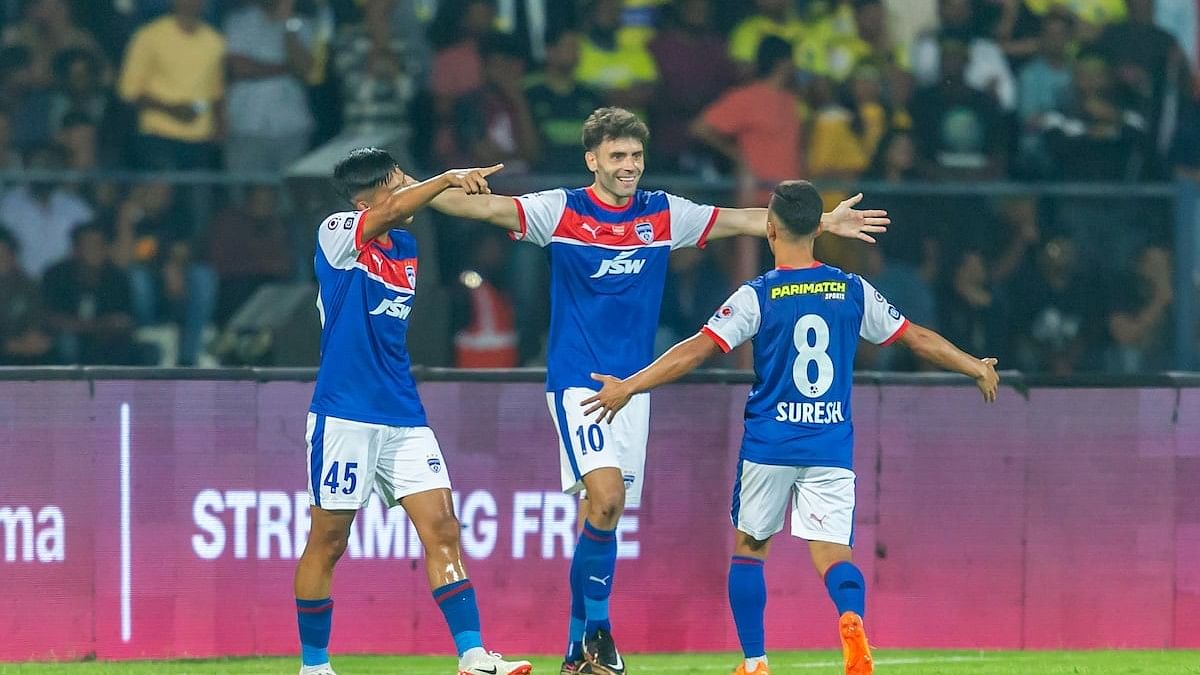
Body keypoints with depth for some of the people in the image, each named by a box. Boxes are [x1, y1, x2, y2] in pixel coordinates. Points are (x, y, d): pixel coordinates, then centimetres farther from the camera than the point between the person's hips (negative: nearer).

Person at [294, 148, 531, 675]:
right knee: (327, 543, 2)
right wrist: (448, 179, -37)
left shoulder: (406, 249, 12)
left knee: (441, 528, -5)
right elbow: (391, 212, -29)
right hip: (345, 414, -6)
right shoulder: (337, 234, -9)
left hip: (404, 417, 6)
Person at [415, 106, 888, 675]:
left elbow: (744, 221, 13)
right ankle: (597, 628, -8)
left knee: (603, 514, 5)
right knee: (606, 498, -21)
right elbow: (489, 208, -16)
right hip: (577, 384, -4)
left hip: (632, 387, 4)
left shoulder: (663, 215, 6)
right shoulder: (562, 211, -5)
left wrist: (824, 222, 11)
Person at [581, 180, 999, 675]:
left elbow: (697, 350, -13)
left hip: (769, 446, -1)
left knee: (749, 548, 17)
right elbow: (918, 339, 12)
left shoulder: (756, 297, -6)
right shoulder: (853, 292, 4)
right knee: (832, 555, -3)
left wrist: (628, 387, -8)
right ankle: (851, 619, -37)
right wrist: (978, 369, 27)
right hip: (832, 448, 2)